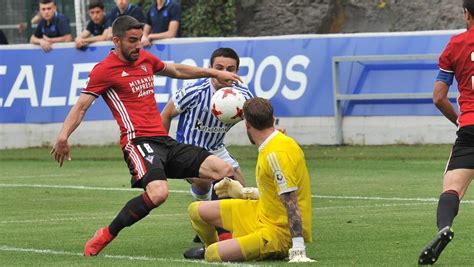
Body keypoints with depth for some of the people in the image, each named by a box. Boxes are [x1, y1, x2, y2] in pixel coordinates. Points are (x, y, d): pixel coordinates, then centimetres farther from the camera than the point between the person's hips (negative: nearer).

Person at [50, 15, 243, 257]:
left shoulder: (145, 58, 18)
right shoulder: (104, 70, -3)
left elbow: (175, 70, 37)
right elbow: (81, 106, -8)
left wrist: (213, 73, 36)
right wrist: (63, 136, -24)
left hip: (164, 142, 8)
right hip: (138, 142, -8)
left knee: (223, 170, -2)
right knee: (157, 193, -34)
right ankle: (105, 236, -17)